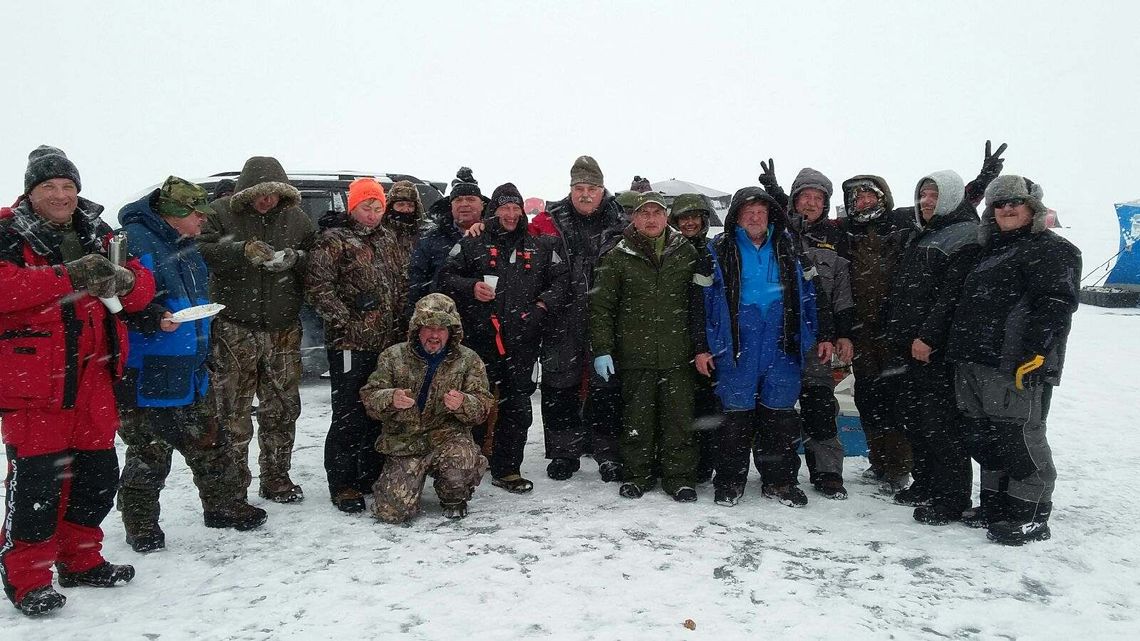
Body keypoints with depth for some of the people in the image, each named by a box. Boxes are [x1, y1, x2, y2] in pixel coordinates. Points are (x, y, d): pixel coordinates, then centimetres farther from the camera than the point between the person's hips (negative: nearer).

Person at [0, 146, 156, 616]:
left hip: (92, 374, 6)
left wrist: (124, 280, -15)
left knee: (98, 471, 12)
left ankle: (80, 560, 29)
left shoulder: (98, 235, 12)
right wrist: (68, 277, -27)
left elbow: (142, 286, 7)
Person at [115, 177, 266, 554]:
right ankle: (140, 525, 20)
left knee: (206, 444, 16)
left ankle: (219, 505, 32)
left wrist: (202, 356, 24)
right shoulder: (134, 242, -15)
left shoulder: (188, 250, 15)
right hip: (146, 376, -8)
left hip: (189, 373, 9)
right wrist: (153, 318, -32)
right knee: (149, 454, 3)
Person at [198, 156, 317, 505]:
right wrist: (243, 250, -26)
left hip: (283, 330, 4)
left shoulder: (297, 218, 9)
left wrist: (295, 259, -12)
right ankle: (231, 489, 10)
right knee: (231, 412, -1)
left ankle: (276, 479, 27)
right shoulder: (221, 212, -1)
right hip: (234, 328, -3)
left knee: (282, 409, 12)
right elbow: (203, 250, -13)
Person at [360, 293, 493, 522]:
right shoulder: (393, 356, 4)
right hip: (403, 442, 1)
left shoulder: (468, 360, 3)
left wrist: (462, 404, -25)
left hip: (449, 437, 0)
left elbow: (482, 406, -2)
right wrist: (391, 399, -23)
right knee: (393, 511, -14)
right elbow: (369, 397, 0)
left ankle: (454, 499, 1)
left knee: (461, 460, -36)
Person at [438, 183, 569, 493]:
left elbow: (561, 279, 13)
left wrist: (543, 305, -3)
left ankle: (506, 470, 17)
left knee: (517, 408, 5)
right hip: (478, 339, -2)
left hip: (522, 342, 2)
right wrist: (470, 287, -10)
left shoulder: (540, 248, 14)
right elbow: (445, 277, 8)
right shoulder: (471, 245, 8)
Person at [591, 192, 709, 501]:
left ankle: (679, 477, 17)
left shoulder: (686, 252, 7)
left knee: (679, 416, 5)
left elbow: (702, 297, 14)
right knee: (637, 417, 6)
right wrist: (601, 349, -5)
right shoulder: (617, 257, 2)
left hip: (677, 354, 1)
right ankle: (638, 475, 20)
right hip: (634, 354, -1)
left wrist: (701, 345, 8)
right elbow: (600, 305, 2)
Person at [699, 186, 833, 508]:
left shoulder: (787, 247, 12)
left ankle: (779, 480, 19)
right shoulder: (720, 250, 4)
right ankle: (729, 481, 15)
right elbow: (704, 299, 2)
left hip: (782, 346, 2)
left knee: (780, 414, 7)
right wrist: (702, 346, -3)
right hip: (736, 346, -2)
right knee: (736, 414, 1)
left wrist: (823, 335, 12)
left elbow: (806, 292, 16)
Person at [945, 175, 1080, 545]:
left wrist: (1033, 352, -24)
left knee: (1018, 438, -6)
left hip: (1015, 366, -9)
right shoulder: (991, 251, 24)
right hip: (974, 362, 9)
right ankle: (995, 505, 26)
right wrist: (958, 353, 22)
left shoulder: (1052, 250, -2)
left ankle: (1031, 517, 6)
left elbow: (1056, 304, -15)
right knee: (982, 438, 13)